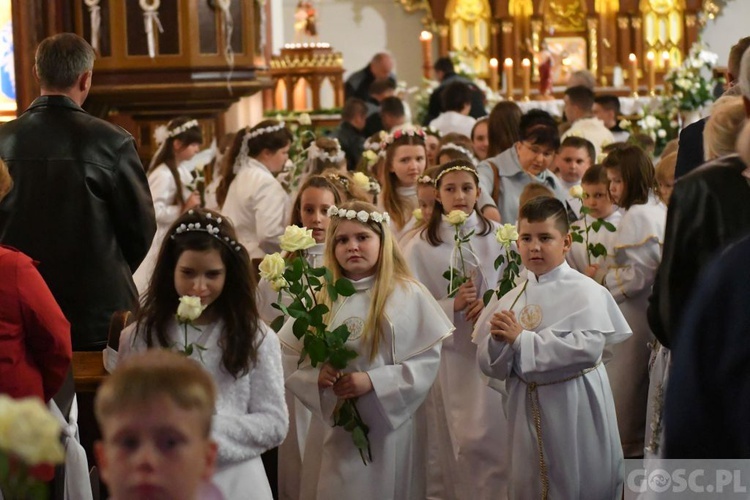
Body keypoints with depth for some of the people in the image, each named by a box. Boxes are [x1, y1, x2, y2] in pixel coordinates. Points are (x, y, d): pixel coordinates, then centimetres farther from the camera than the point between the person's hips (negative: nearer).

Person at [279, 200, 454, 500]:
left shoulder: (408, 295, -4)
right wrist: (316, 377, -15)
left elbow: (428, 359, -8)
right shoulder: (320, 296, 4)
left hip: (388, 426, -2)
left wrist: (373, 381, -17)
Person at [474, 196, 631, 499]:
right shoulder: (510, 299, 7)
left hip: (574, 410, -5)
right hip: (527, 410, 5)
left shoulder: (586, 292, -8)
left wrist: (521, 340, -22)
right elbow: (488, 364, 6)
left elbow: (588, 348, -24)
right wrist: (498, 343, -17)